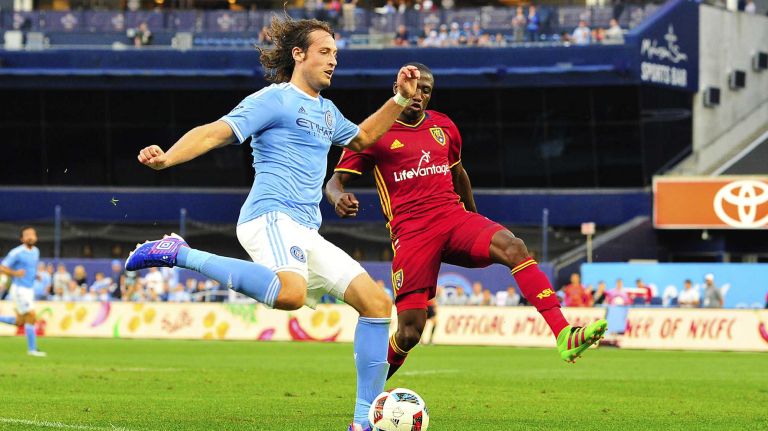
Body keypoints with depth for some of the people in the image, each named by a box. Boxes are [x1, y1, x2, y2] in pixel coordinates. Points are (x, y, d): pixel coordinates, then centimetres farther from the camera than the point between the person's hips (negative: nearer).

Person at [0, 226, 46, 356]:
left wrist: (36, 276, 8)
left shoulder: (36, 251, 10)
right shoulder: (17, 253, -13)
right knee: (31, 318, -9)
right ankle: (32, 349, -1)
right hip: (19, 290, -8)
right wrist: (15, 273, -29)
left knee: (19, 322, 12)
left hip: (29, 290, 8)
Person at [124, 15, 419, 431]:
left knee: (377, 302, 2)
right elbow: (216, 131, -12)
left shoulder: (326, 110, 25)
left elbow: (362, 138, 45)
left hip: (306, 234, 9)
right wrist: (166, 158, -27)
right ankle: (180, 255, -25)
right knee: (291, 293, -40)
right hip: (271, 215, -9)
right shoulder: (275, 99, -1)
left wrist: (401, 99, 34)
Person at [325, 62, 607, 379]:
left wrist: (473, 216, 41)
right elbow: (335, 181, 2)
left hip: (455, 217, 4)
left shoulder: (444, 127, 17)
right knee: (409, 332, -10)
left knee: (513, 247, -28)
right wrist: (339, 198, -22)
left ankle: (564, 337, -39)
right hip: (411, 231, -3)